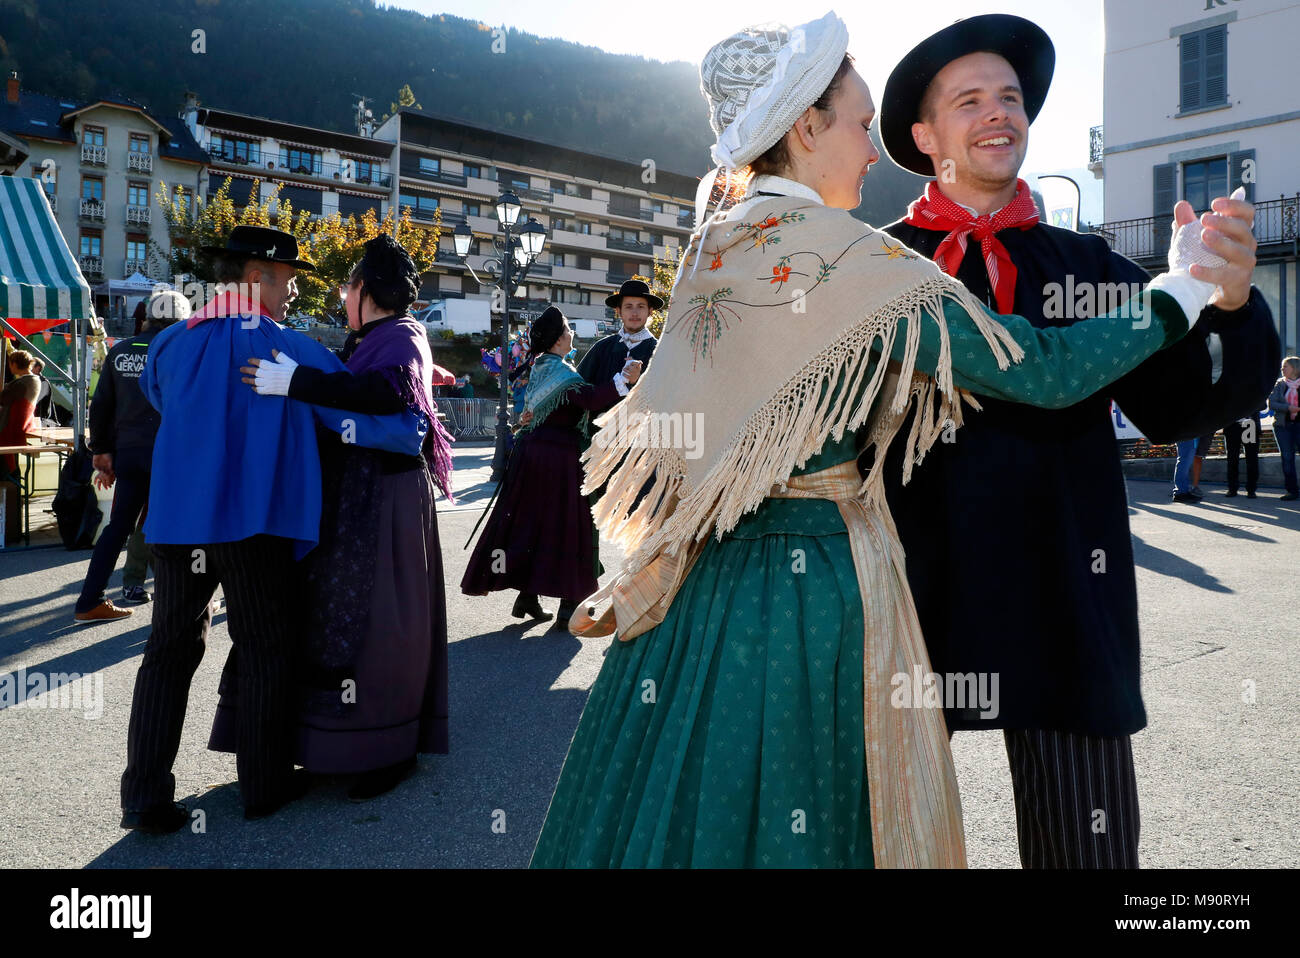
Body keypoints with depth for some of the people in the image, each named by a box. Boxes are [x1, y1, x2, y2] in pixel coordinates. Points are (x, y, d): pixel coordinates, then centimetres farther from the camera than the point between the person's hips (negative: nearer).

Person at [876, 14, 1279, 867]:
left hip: (1062, 602, 2)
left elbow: (1172, 405, -1)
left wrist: (1226, 303, -18)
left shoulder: (1089, 266, 10)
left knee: (1089, 843, 9)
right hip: (911, 598, -1)